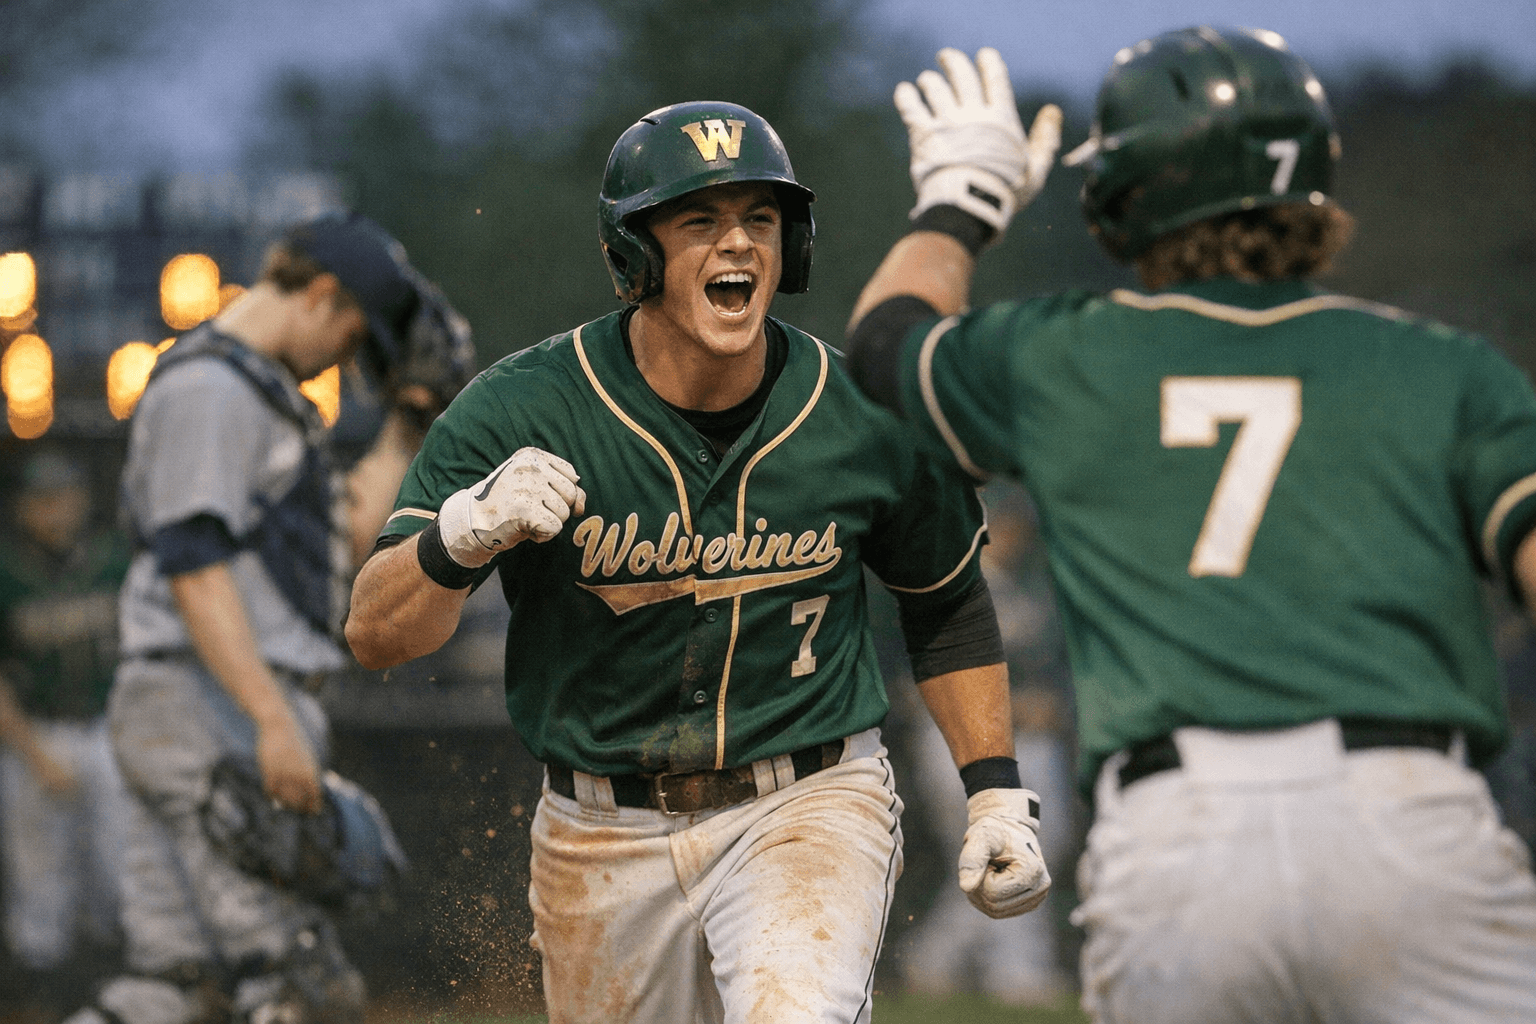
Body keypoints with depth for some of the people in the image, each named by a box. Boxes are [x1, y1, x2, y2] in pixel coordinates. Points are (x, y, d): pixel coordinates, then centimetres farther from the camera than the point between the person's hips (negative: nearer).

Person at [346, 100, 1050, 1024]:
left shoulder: (865, 420, -8)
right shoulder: (522, 413, -13)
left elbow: (948, 605, 11)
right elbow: (375, 634, -18)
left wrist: (999, 794, 3)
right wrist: (468, 532, -38)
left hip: (810, 809, -1)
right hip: (603, 838, 1)